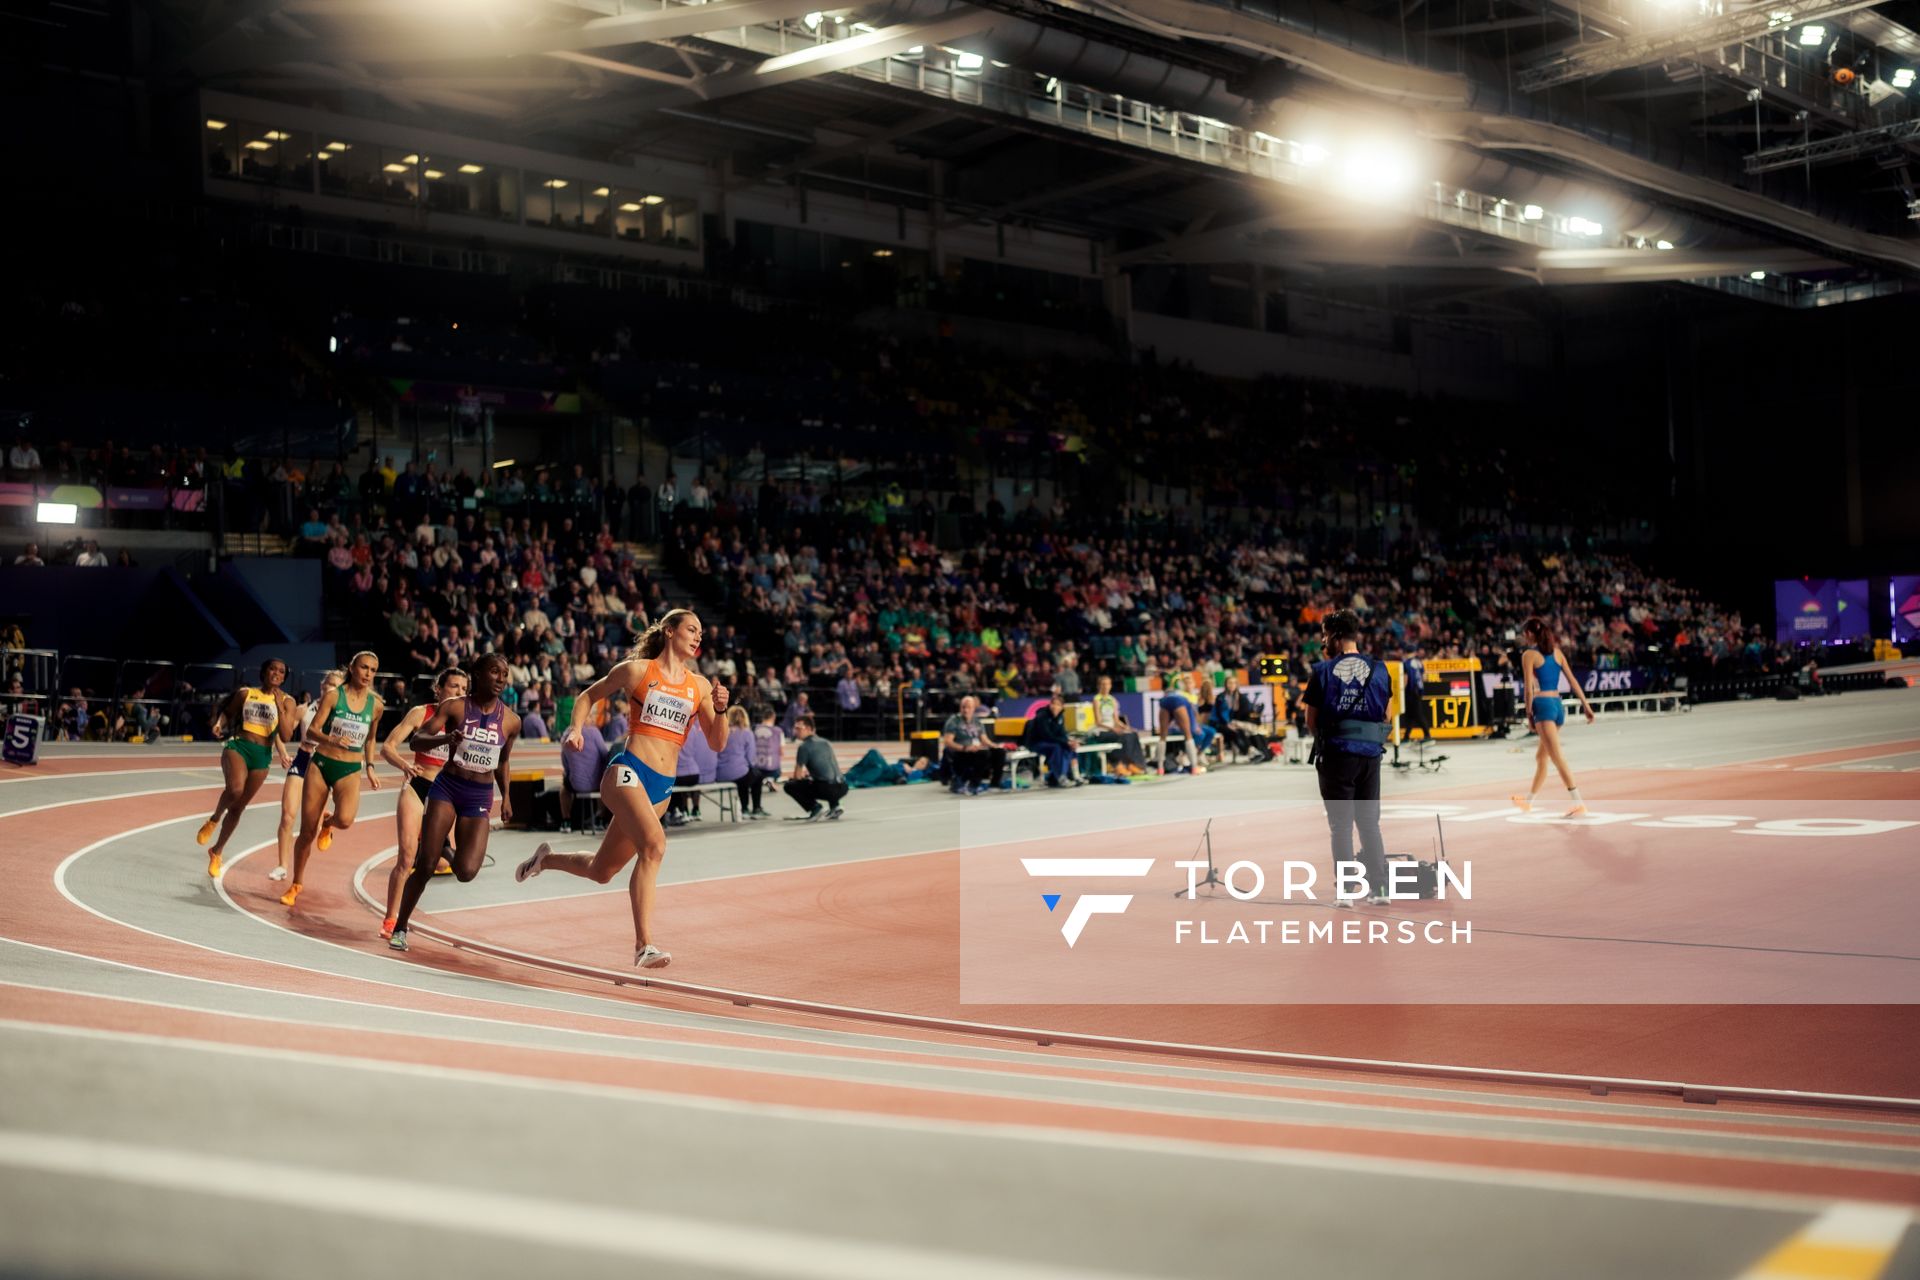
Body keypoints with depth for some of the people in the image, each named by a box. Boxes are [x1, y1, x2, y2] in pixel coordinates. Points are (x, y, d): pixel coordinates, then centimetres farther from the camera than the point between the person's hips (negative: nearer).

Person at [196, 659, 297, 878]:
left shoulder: (286, 701, 1)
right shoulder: (245, 692, 2)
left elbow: (285, 736, -7)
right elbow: (228, 713, 17)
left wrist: (279, 706, -15)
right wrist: (219, 724, -5)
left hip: (262, 755, 2)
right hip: (238, 745, -2)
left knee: (238, 808, 9)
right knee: (235, 789, -32)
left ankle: (216, 852, 28)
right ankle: (213, 821, -1)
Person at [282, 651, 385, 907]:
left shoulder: (376, 705, 2)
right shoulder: (333, 696, -5)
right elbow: (311, 731, -9)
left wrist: (370, 768, 13)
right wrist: (332, 740, -27)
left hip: (350, 770, 1)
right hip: (321, 764, -1)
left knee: (345, 819, -29)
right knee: (307, 831, 4)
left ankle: (327, 824, 11)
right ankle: (296, 885, 23)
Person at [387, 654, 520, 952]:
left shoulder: (511, 721, 2)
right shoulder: (454, 707, -5)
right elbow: (417, 741, -9)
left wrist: (506, 797, 13)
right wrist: (445, 738, -27)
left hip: (480, 798, 2)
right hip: (447, 788, -2)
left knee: (466, 871, -13)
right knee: (425, 865, -7)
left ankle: (445, 847, 24)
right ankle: (399, 928, 10)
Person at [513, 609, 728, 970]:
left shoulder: (699, 685, 12)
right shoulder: (637, 669, 2)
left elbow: (717, 743, 12)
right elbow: (589, 696, 14)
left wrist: (720, 709, -5)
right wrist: (577, 728, -2)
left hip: (662, 787, 6)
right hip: (627, 770, -6)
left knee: (600, 870, 12)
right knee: (654, 844, -31)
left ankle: (546, 859, 43)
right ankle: (644, 945, -30)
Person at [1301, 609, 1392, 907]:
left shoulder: (1323, 671, -6)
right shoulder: (1379, 670, 3)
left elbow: (1310, 721, -1)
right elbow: (1386, 716, 9)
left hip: (1336, 752, -3)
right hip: (1370, 754, 3)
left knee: (1341, 824, 3)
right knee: (1370, 822, 13)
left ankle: (1345, 890, -1)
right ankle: (1380, 886, 12)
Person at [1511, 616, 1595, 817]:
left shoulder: (1528, 655, -5)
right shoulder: (1557, 652, 12)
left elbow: (1529, 688, -8)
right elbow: (1573, 680, 8)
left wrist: (1529, 714, -3)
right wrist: (1586, 704, 8)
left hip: (1543, 704, -8)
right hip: (1558, 704, 8)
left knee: (1557, 757, -12)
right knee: (1541, 756, 19)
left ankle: (1577, 801, -21)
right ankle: (1529, 801, 31)